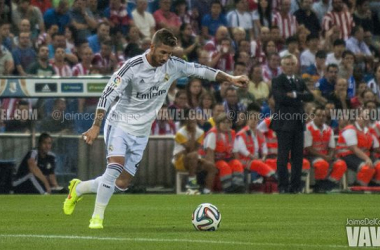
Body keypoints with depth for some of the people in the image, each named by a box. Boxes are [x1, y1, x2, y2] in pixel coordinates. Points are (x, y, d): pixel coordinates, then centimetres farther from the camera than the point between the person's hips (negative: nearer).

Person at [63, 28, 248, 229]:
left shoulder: (173, 66, -4)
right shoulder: (132, 67, -19)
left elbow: (200, 70, 6)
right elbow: (108, 94, -19)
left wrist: (230, 79, -1)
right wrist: (96, 126, -27)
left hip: (141, 134, 6)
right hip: (120, 124, -6)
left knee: (123, 183, 4)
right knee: (115, 167, -27)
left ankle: (78, 188, 28)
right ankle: (97, 217, -17)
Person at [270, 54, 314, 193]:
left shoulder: (299, 82, 19)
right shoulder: (278, 81, -1)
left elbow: (310, 97, 4)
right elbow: (280, 97, -17)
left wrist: (295, 94, -11)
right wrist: (300, 98, -9)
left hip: (298, 123, 6)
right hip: (284, 123, -6)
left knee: (298, 156, 5)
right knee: (283, 156, -5)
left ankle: (296, 186, 9)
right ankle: (283, 186, -3)